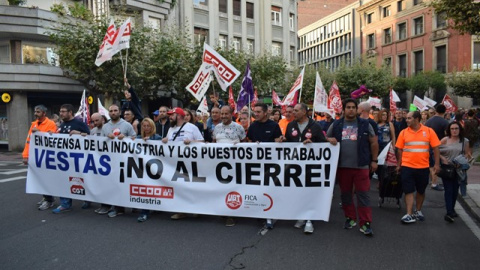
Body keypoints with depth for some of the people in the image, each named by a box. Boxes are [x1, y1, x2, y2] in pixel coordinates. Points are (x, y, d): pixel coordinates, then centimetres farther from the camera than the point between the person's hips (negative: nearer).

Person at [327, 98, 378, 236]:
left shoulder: (365, 124, 3)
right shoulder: (336, 125, 7)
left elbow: (374, 142, 6)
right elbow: (325, 139, 16)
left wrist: (374, 160, 3)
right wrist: (329, 139, -8)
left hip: (361, 166, -2)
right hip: (342, 166, 2)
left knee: (363, 194, -2)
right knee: (345, 193, 11)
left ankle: (365, 223, 3)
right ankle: (350, 218, 26)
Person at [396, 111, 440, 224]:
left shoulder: (429, 131, -3)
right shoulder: (403, 132, -1)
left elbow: (435, 148, -1)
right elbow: (399, 149, 4)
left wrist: (437, 164, -6)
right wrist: (398, 165, 5)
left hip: (423, 167, 1)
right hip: (407, 167, -1)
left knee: (421, 191, 15)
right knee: (409, 191, -1)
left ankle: (418, 211, 32)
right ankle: (409, 214, 2)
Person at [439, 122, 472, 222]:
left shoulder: (464, 141, 3)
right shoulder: (445, 140, -3)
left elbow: (468, 154, 8)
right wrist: (443, 158, -12)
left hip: (458, 169, 3)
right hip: (446, 168, -3)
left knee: (455, 190, 11)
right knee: (449, 190, -8)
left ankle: (452, 209, 30)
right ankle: (449, 213, -13)